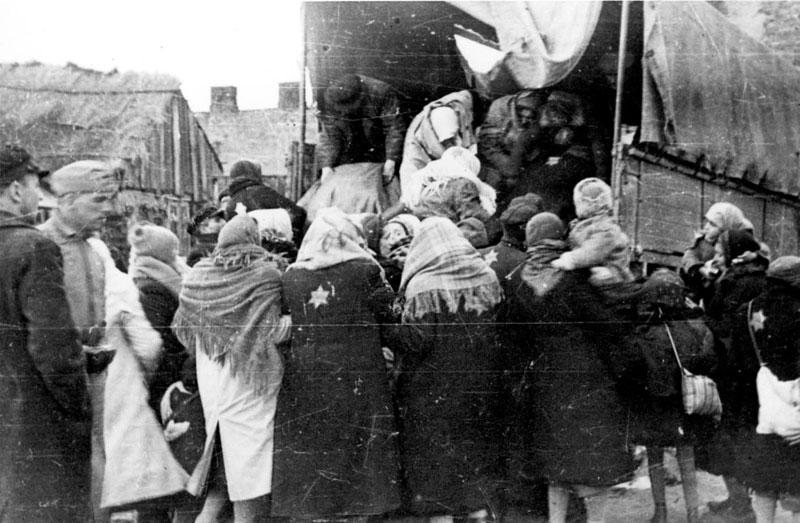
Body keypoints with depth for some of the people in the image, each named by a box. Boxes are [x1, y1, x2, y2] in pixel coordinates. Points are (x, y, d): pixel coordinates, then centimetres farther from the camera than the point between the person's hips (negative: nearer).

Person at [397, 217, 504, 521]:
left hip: (435, 393, -5)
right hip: (481, 385, 5)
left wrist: (402, 387, -3)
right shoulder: (487, 276, 1)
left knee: (436, 464, 8)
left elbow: (413, 346, -17)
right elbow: (501, 331, 4)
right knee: (478, 453, 18)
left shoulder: (422, 286, -15)